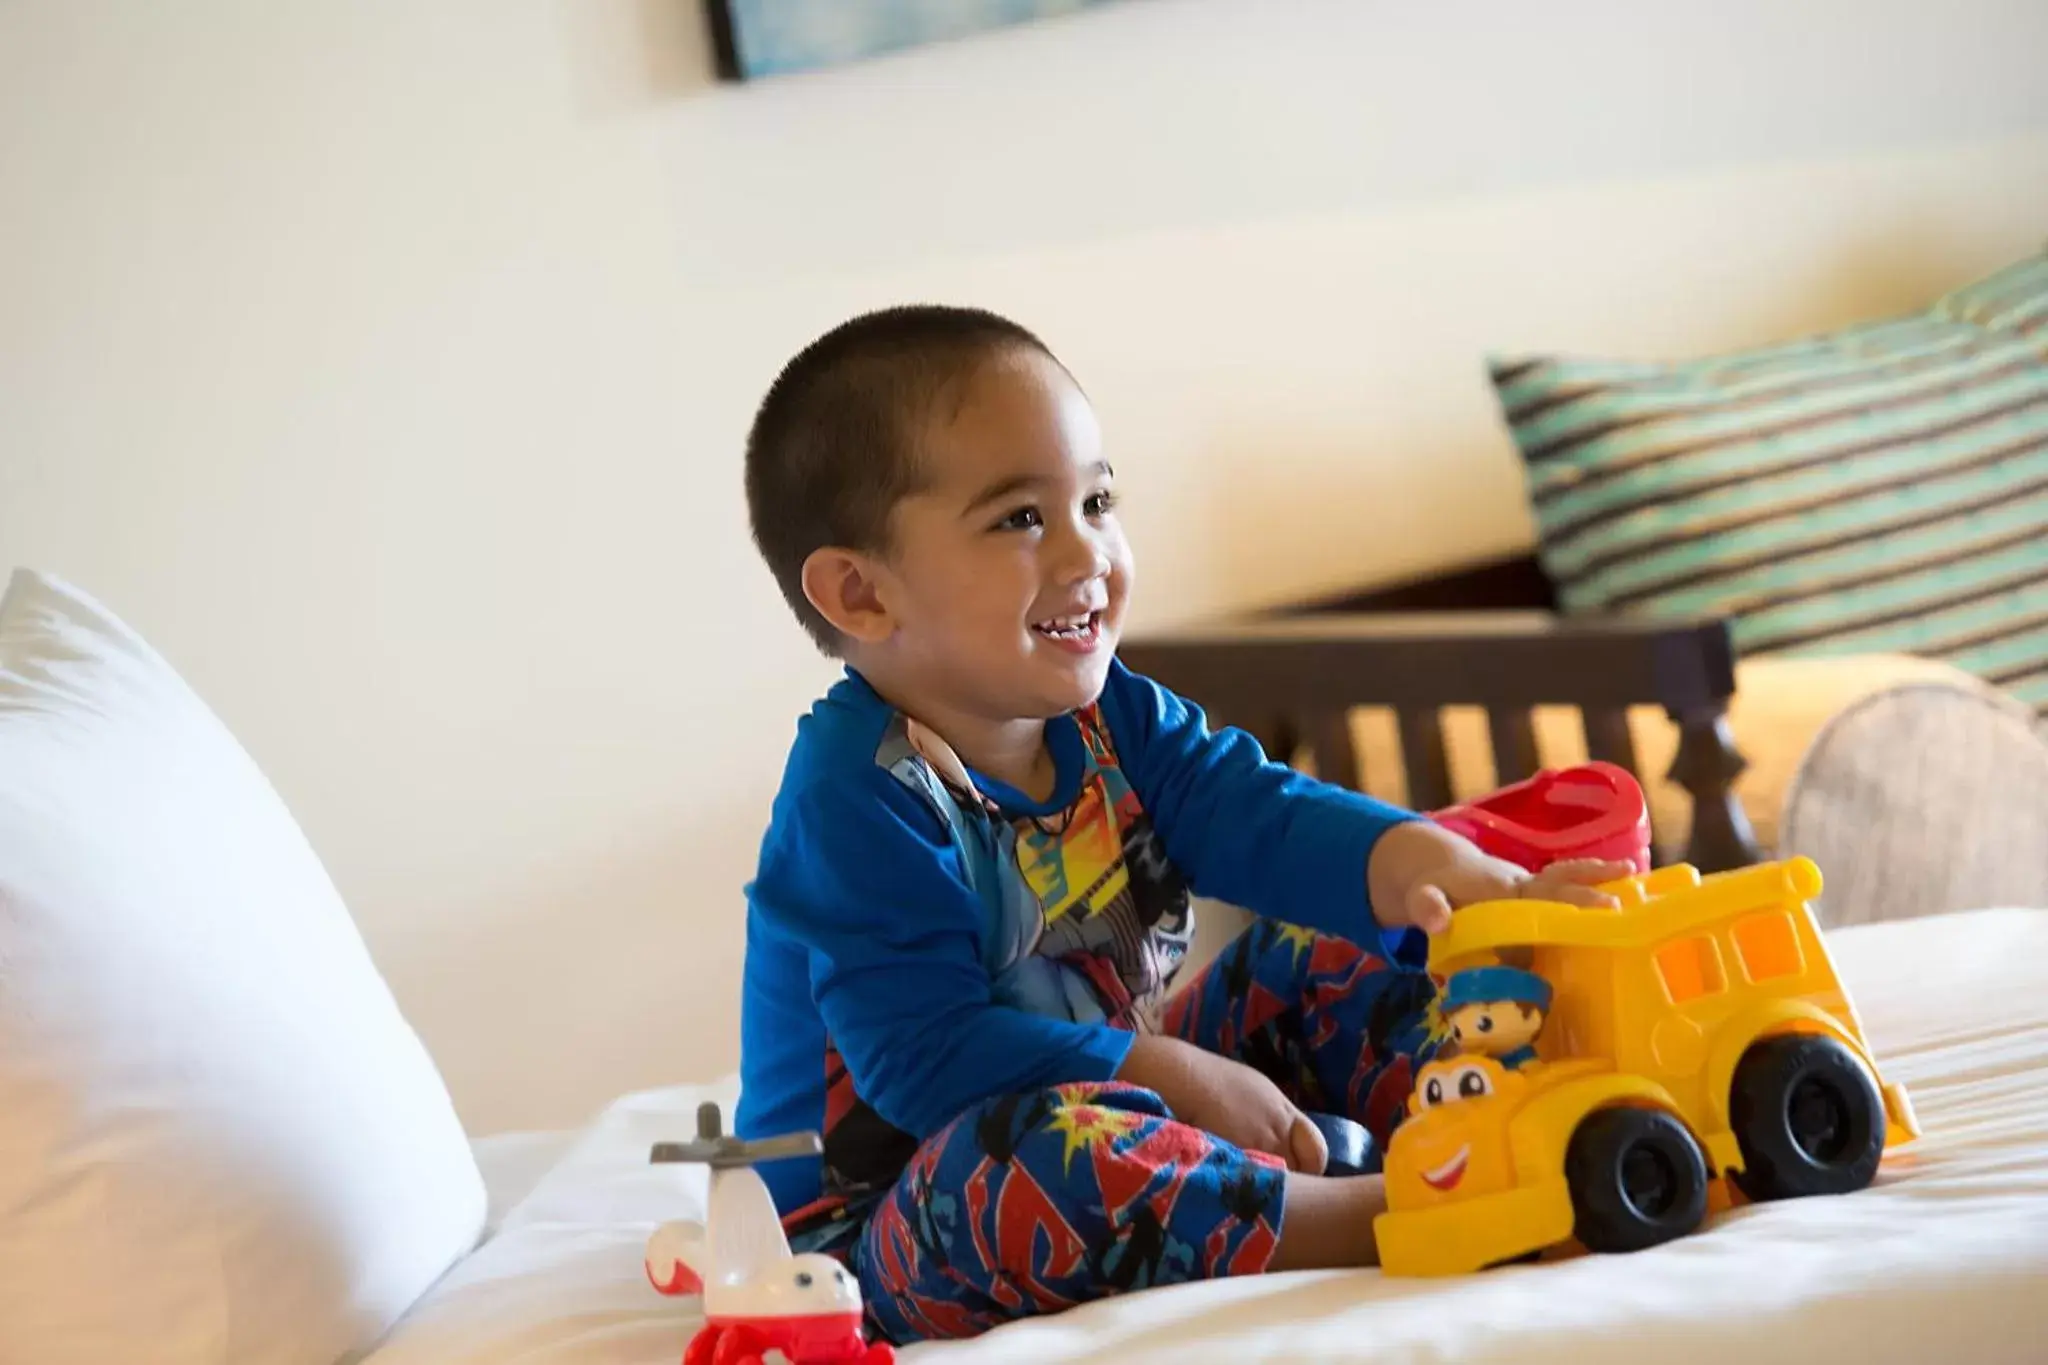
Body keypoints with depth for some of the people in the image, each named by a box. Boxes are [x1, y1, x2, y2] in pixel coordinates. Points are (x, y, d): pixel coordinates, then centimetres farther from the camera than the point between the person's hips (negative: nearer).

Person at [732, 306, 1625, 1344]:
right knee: (1033, 1150, -41)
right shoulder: (858, 797, -23)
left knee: (1311, 965, 8)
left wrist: (1416, 861, -30)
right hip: (887, 1224, -8)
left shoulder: (1106, 714, 3)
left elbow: (1251, 811, -9)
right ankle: (1374, 1218, -32)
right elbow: (931, 1059, -28)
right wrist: (1175, 1079, -27)